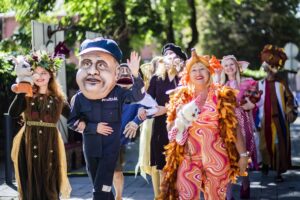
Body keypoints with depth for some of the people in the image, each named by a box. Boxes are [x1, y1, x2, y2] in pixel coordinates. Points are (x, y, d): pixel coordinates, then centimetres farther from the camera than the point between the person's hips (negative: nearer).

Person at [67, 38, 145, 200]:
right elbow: (72, 122, -1)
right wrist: (94, 128, -12)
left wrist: (135, 75, -35)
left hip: (111, 148, -3)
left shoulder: (117, 93, -9)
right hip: (90, 150, 3)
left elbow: (137, 95, -19)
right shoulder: (79, 98, -7)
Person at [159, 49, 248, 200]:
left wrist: (243, 155, -3)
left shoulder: (222, 96, 0)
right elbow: (172, 128, 15)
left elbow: (233, 128, 1)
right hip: (189, 158, 2)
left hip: (216, 157, -2)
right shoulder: (181, 97, 7)